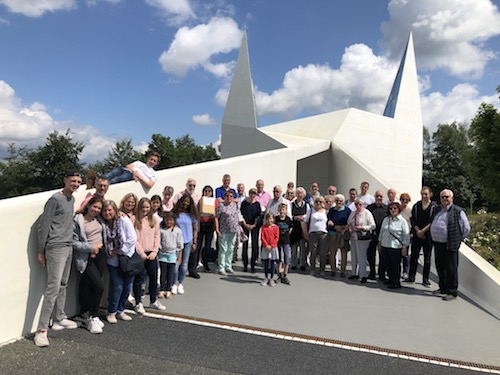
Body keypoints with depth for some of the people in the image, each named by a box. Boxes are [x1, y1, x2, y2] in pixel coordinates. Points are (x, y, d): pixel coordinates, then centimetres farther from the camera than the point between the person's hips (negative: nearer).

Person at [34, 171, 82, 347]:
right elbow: (43, 226, -11)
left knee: (63, 285, 15)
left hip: (69, 247, 8)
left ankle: (59, 319, 26)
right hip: (56, 248, -8)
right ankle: (41, 330, -6)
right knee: (53, 287, -11)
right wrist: (41, 251, -9)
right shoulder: (55, 199, -12)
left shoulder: (72, 199, 14)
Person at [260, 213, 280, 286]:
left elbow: (277, 238, -4)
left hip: (273, 247, -1)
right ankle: (266, 278, 19)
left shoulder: (276, 227, -2)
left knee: (273, 263, 5)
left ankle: (271, 279, 15)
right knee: (266, 263, 8)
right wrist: (266, 245, -12)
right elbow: (262, 237, -3)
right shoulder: (264, 227, 0)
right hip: (265, 247, 1)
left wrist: (272, 245, -12)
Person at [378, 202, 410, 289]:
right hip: (385, 246, 5)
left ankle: (396, 283, 12)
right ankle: (391, 279, 28)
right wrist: (380, 242, 19)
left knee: (396, 265, 1)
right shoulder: (386, 219, 11)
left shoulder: (402, 221, -5)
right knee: (387, 264, 11)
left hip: (396, 247, -5)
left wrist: (404, 247, -9)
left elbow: (406, 235, -6)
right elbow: (381, 231, 19)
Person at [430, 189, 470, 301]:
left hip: (450, 245, -6)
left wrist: (458, 240, 0)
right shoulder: (437, 210, 13)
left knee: (451, 269, 0)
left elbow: (466, 228, -3)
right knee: (440, 267, 14)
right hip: (437, 244, 7)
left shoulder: (458, 211, -7)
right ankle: (443, 288, 29)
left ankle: (452, 292, 10)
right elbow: (432, 225, 24)